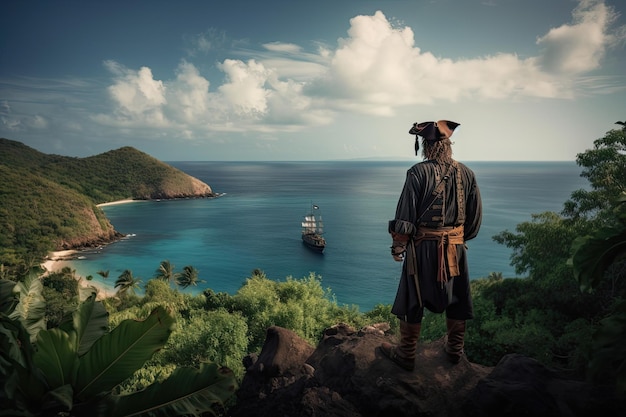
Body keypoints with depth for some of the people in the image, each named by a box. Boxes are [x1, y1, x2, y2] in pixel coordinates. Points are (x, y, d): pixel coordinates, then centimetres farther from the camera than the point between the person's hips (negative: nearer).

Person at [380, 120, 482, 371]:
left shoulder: (419, 173, -13)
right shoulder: (466, 174, 1)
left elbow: (405, 215, -13)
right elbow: (475, 217, 8)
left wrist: (397, 247, -1)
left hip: (423, 248, -4)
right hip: (456, 249, 5)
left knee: (413, 301, 8)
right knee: (456, 299, 19)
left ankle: (406, 355, 21)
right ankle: (455, 350, 35)